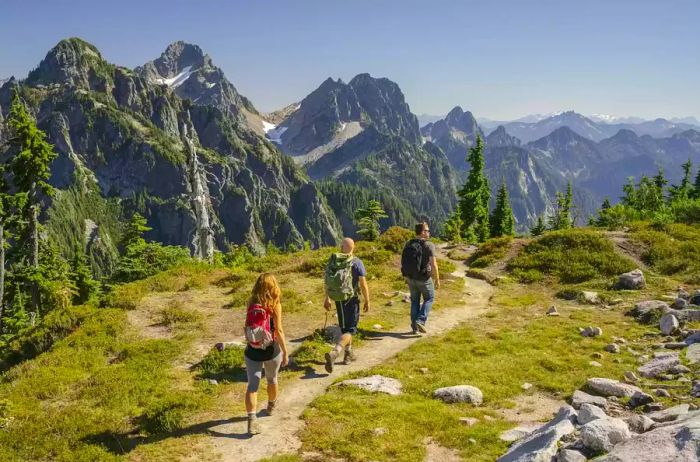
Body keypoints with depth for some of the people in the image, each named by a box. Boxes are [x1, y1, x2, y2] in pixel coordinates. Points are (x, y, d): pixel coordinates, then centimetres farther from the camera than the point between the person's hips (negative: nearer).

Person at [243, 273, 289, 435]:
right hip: (271, 350, -1)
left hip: (253, 350, 1)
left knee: (252, 385, 1)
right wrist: (285, 352, -6)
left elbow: (247, 327, 5)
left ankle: (252, 420, -12)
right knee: (272, 379, 23)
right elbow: (278, 331, -14)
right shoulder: (275, 305, -13)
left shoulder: (251, 303, -3)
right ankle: (271, 406, 45)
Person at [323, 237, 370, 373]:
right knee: (350, 329, -2)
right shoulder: (356, 262, -12)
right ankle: (334, 353, -22)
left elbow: (327, 282, 8)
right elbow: (363, 284, -13)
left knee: (344, 326, 23)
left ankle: (348, 353, 33)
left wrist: (327, 299, 19)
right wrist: (367, 301, -1)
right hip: (351, 299, -5)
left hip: (338, 299, 5)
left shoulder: (332, 261, 2)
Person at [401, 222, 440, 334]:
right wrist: (437, 280, -9)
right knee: (429, 299, 16)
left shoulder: (408, 244, 1)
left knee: (415, 301, 18)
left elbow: (404, 262, 6)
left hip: (410, 277, 5)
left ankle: (415, 327, 19)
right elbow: (434, 265, -18)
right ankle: (420, 321, 0)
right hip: (424, 278, -5)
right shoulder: (428, 245, -16)